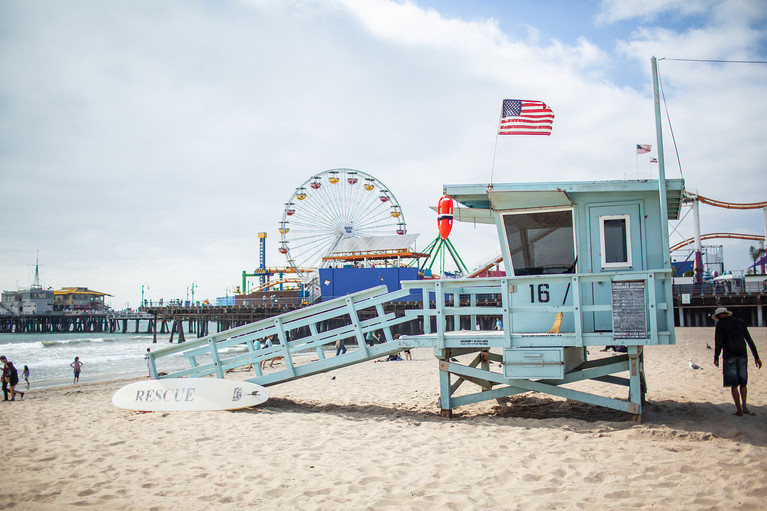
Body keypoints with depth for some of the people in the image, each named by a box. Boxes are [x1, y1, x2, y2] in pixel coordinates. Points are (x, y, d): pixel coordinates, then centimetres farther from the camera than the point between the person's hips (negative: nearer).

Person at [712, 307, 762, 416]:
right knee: (743, 383, 14)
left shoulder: (720, 324, 0)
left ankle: (739, 410, -2)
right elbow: (750, 340, 8)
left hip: (729, 357, -3)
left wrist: (716, 358, -2)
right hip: (742, 356, 3)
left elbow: (718, 342, -7)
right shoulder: (741, 322, 10)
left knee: (733, 384, 1)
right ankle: (744, 405, -1)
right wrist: (756, 357, 9)